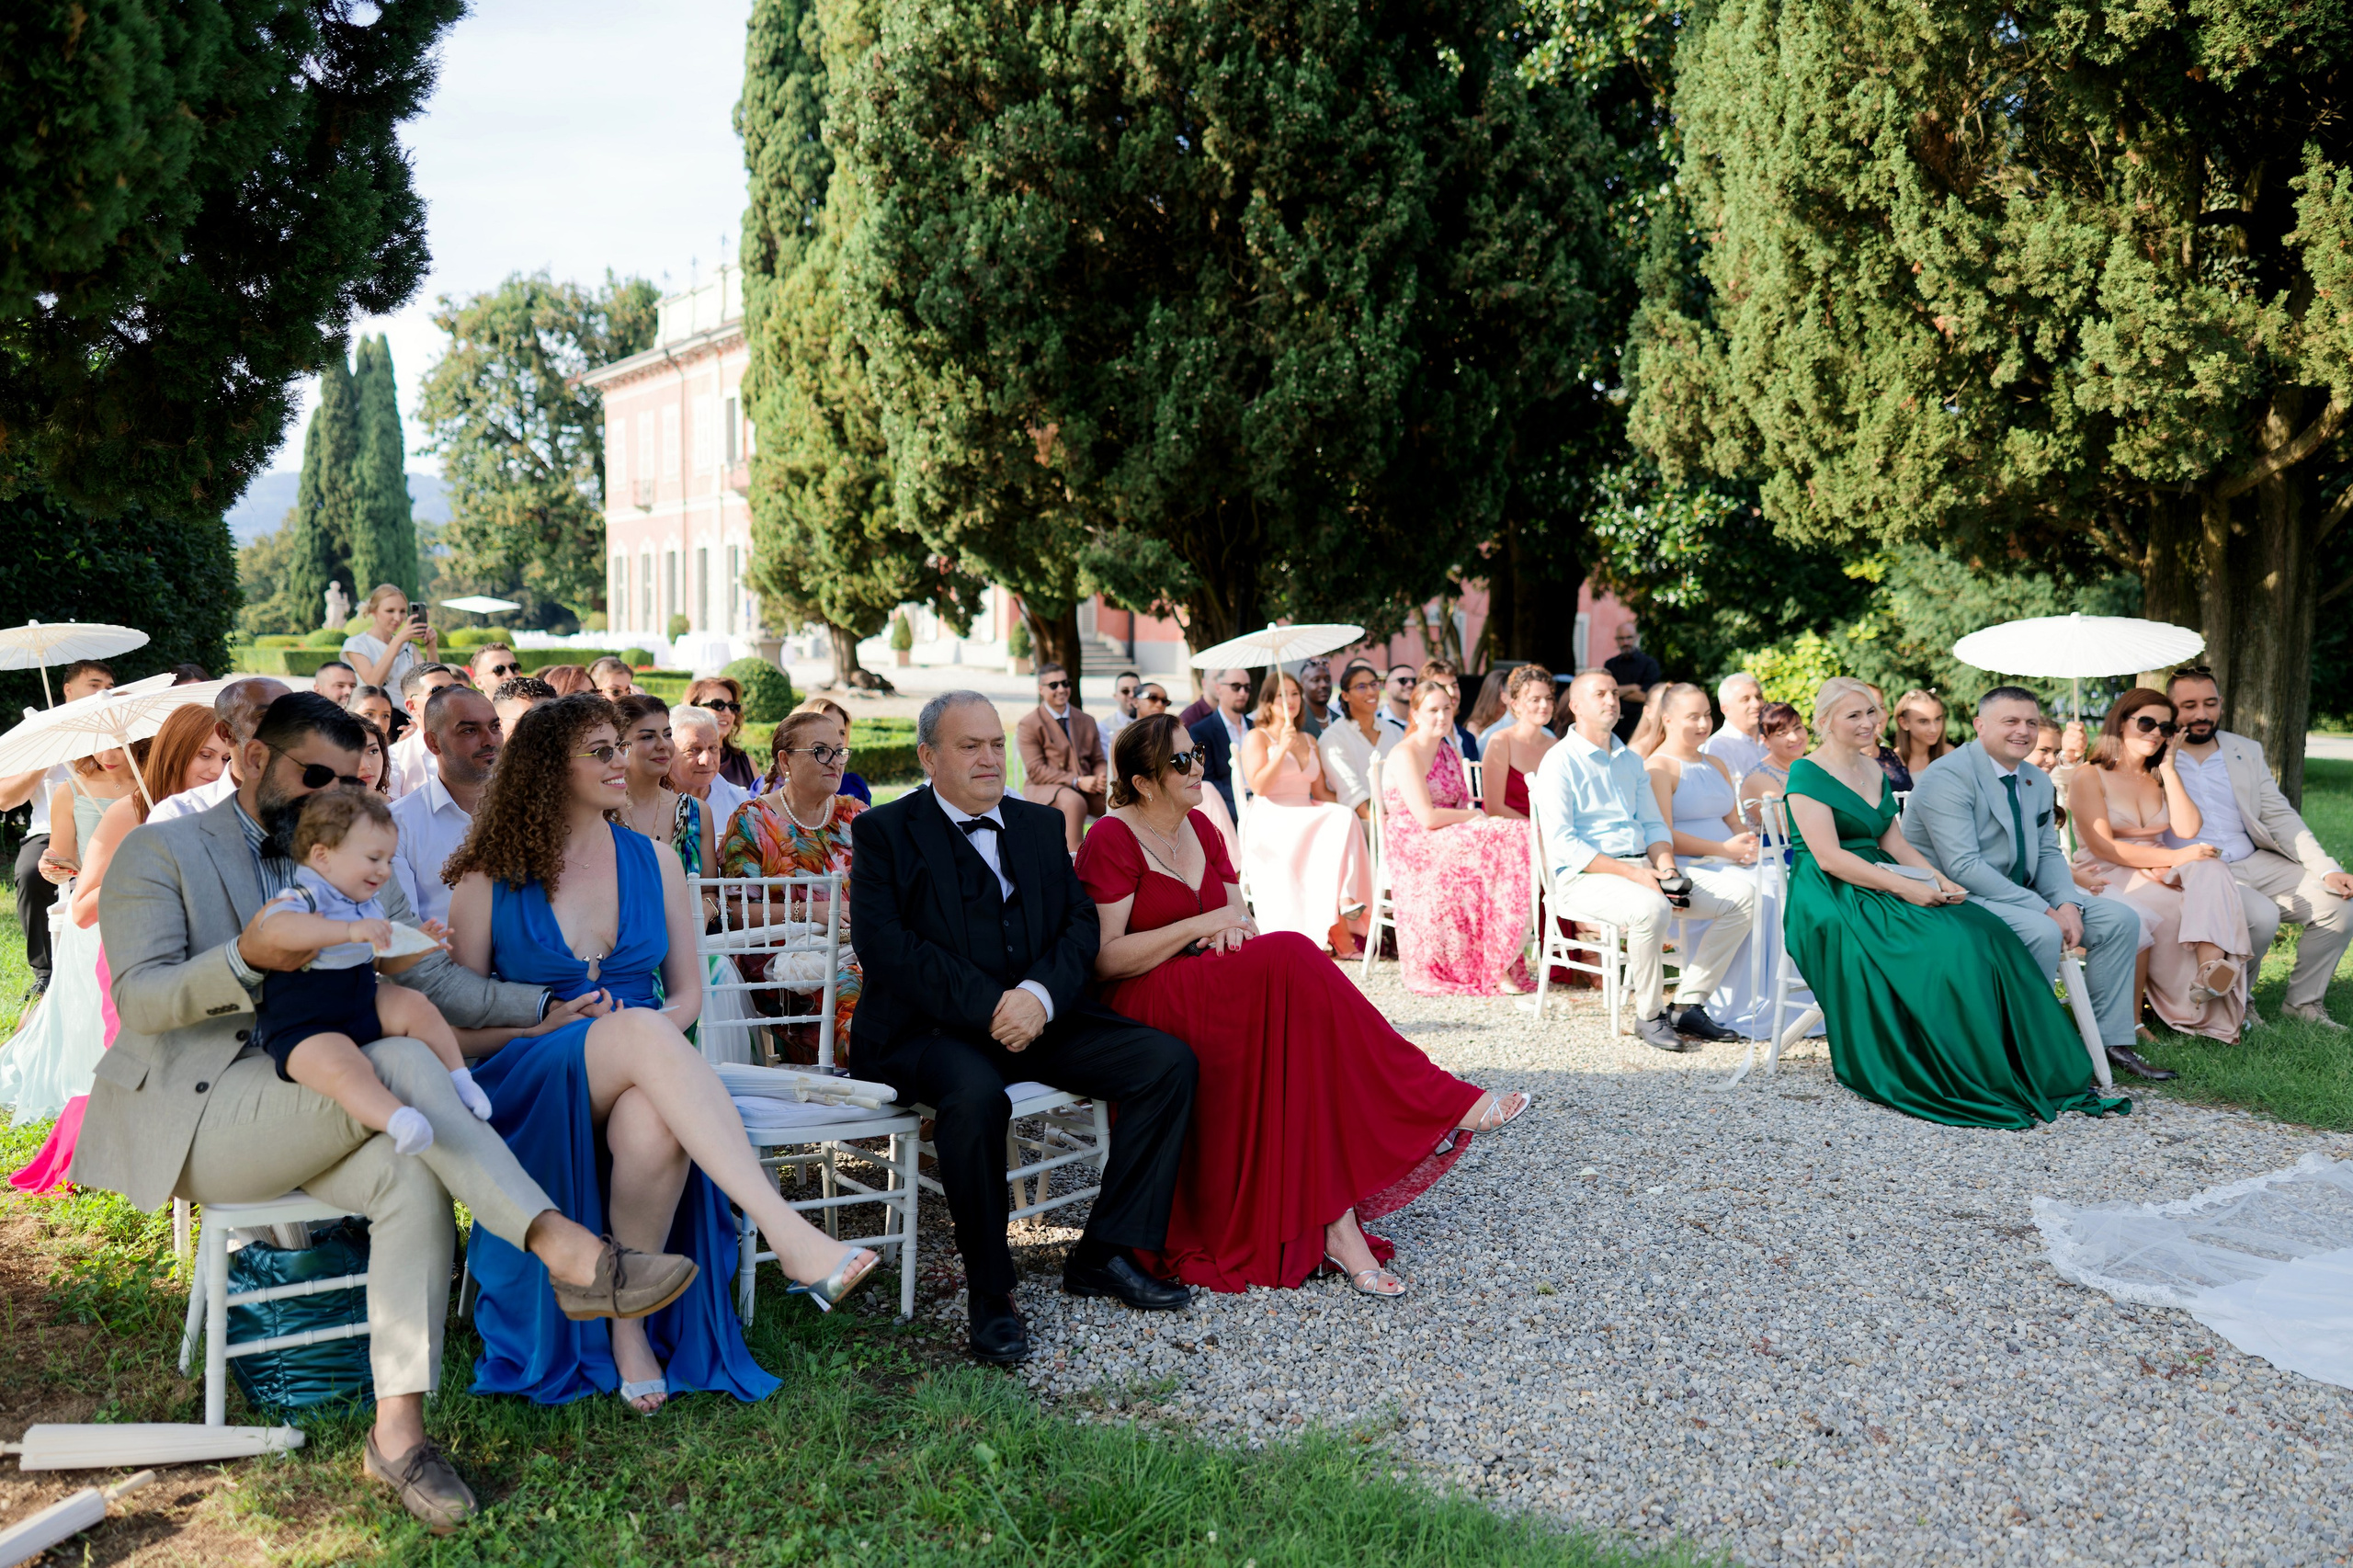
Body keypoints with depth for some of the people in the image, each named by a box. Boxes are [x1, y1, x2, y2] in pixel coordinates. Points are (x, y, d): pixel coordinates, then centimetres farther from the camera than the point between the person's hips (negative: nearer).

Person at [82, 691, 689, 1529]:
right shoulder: (158, 853, 2)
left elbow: (430, 975, 13)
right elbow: (140, 998, -11)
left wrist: (540, 1011, 0)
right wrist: (246, 960, -30)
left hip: (305, 1108, 5)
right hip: (191, 1119, -5)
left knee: (412, 1175, -29)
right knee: (402, 1064, -31)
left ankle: (397, 1429, -26)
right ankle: (567, 1252, -37)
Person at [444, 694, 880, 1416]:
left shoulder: (653, 861, 14)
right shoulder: (490, 881, 6)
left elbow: (687, 991, 13)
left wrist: (647, 1044, -9)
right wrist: (553, 1020, -13)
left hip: (639, 1078, 2)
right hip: (529, 1085, -2)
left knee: (654, 1124, -39)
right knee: (643, 1030, -38)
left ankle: (630, 1320, -18)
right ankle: (790, 1237, -48)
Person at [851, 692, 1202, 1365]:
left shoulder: (1040, 825, 18)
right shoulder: (885, 831, 2)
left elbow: (1081, 923, 9)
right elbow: (885, 947, -11)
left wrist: (1039, 995, -13)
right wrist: (987, 1007, -18)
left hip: (1038, 1015, 5)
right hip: (932, 1028, -5)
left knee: (1169, 1061, -13)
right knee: (975, 1094, -37)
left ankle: (1103, 1255, -4)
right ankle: (990, 1295, -18)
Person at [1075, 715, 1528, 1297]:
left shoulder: (1199, 829, 15)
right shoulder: (1112, 841, -8)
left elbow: (1239, 913, 16)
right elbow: (1103, 959, -15)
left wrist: (1229, 930, -8)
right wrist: (1200, 926, -17)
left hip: (1215, 995, 7)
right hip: (1142, 1008, -7)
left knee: (1294, 1036, -27)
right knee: (1291, 959, -29)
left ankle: (1333, 1220, -33)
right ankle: (1444, 1103, -23)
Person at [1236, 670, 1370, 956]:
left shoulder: (1309, 741, 23)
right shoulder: (1257, 737, 4)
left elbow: (1320, 791, 19)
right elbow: (1259, 786, -9)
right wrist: (1282, 748, -16)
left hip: (1309, 817, 6)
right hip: (1271, 822, -6)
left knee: (1344, 816, -28)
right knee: (1330, 830, -33)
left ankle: (1345, 898, -40)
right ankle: (1337, 932, -35)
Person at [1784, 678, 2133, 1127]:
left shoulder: (1873, 770, 19)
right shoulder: (1808, 774, -7)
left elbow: (1894, 843, 16)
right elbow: (1829, 857, -16)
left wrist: (1940, 880, -3)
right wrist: (1905, 888, -21)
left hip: (1878, 890, 7)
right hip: (1830, 903, -7)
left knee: (1986, 933, -17)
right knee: (1943, 949, -29)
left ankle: (2036, 1074, -18)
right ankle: (1966, 1086, -22)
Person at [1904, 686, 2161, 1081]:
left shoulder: (2037, 782, 11)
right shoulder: (1947, 777, -18)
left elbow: (2048, 853, 13)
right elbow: (1963, 867, -25)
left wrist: (2069, 904, -10)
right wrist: (2045, 911, -25)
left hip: (2019, 895, 9)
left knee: (2120, 919, -1)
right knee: (2042, 932, -33)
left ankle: (2113, 1041, 6)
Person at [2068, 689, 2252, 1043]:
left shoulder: (2158, 779, 20)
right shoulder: (2089, 777, 1)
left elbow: (2188, 829, 2)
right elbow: (2102, 846, -11)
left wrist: (2168, 769, 3)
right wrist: (2173, 858, -18)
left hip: (2156, 876, 5)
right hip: (2107, 880, -5)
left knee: (2208, 864, -26)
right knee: (2170, 908, -34)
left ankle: (2212, 965, -49)